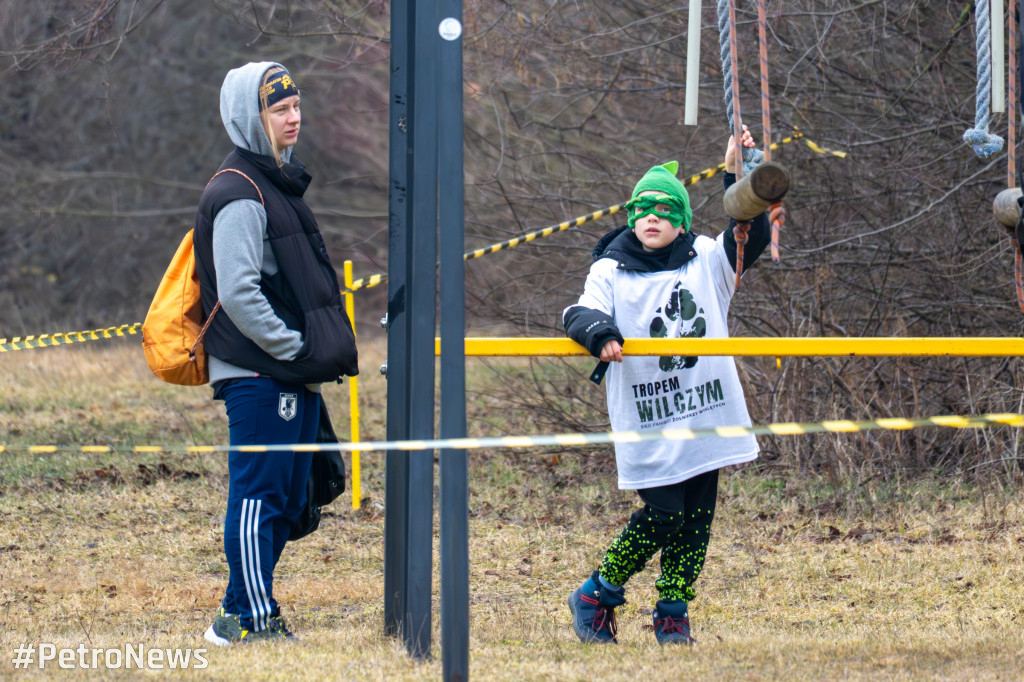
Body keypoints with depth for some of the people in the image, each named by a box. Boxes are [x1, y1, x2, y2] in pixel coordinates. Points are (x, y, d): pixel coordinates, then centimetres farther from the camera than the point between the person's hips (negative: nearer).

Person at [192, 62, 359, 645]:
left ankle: (247, 611, 19)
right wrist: (293, 348, -17)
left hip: (293, 376, 10)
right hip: (260, 375, -10)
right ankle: (250, 618, -5)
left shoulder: (279, 184, 19)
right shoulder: (239, 195, -13)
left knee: (287, 499, 12)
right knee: (259, 493, -8)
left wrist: (322, 351, 15)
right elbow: (238, 293, -21)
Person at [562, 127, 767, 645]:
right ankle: (597, 596, 8)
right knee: (662, 514, -9)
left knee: (695, 520, 4)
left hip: (705, 418, 3)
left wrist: (739, 175, -12)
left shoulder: (705, 261, 11)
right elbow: (580, 313, -8)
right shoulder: (611, 271, 5)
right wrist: (600, 333, -31)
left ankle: (672, 615, 16)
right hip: (648, 423, -3)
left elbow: (751, 237, -2)